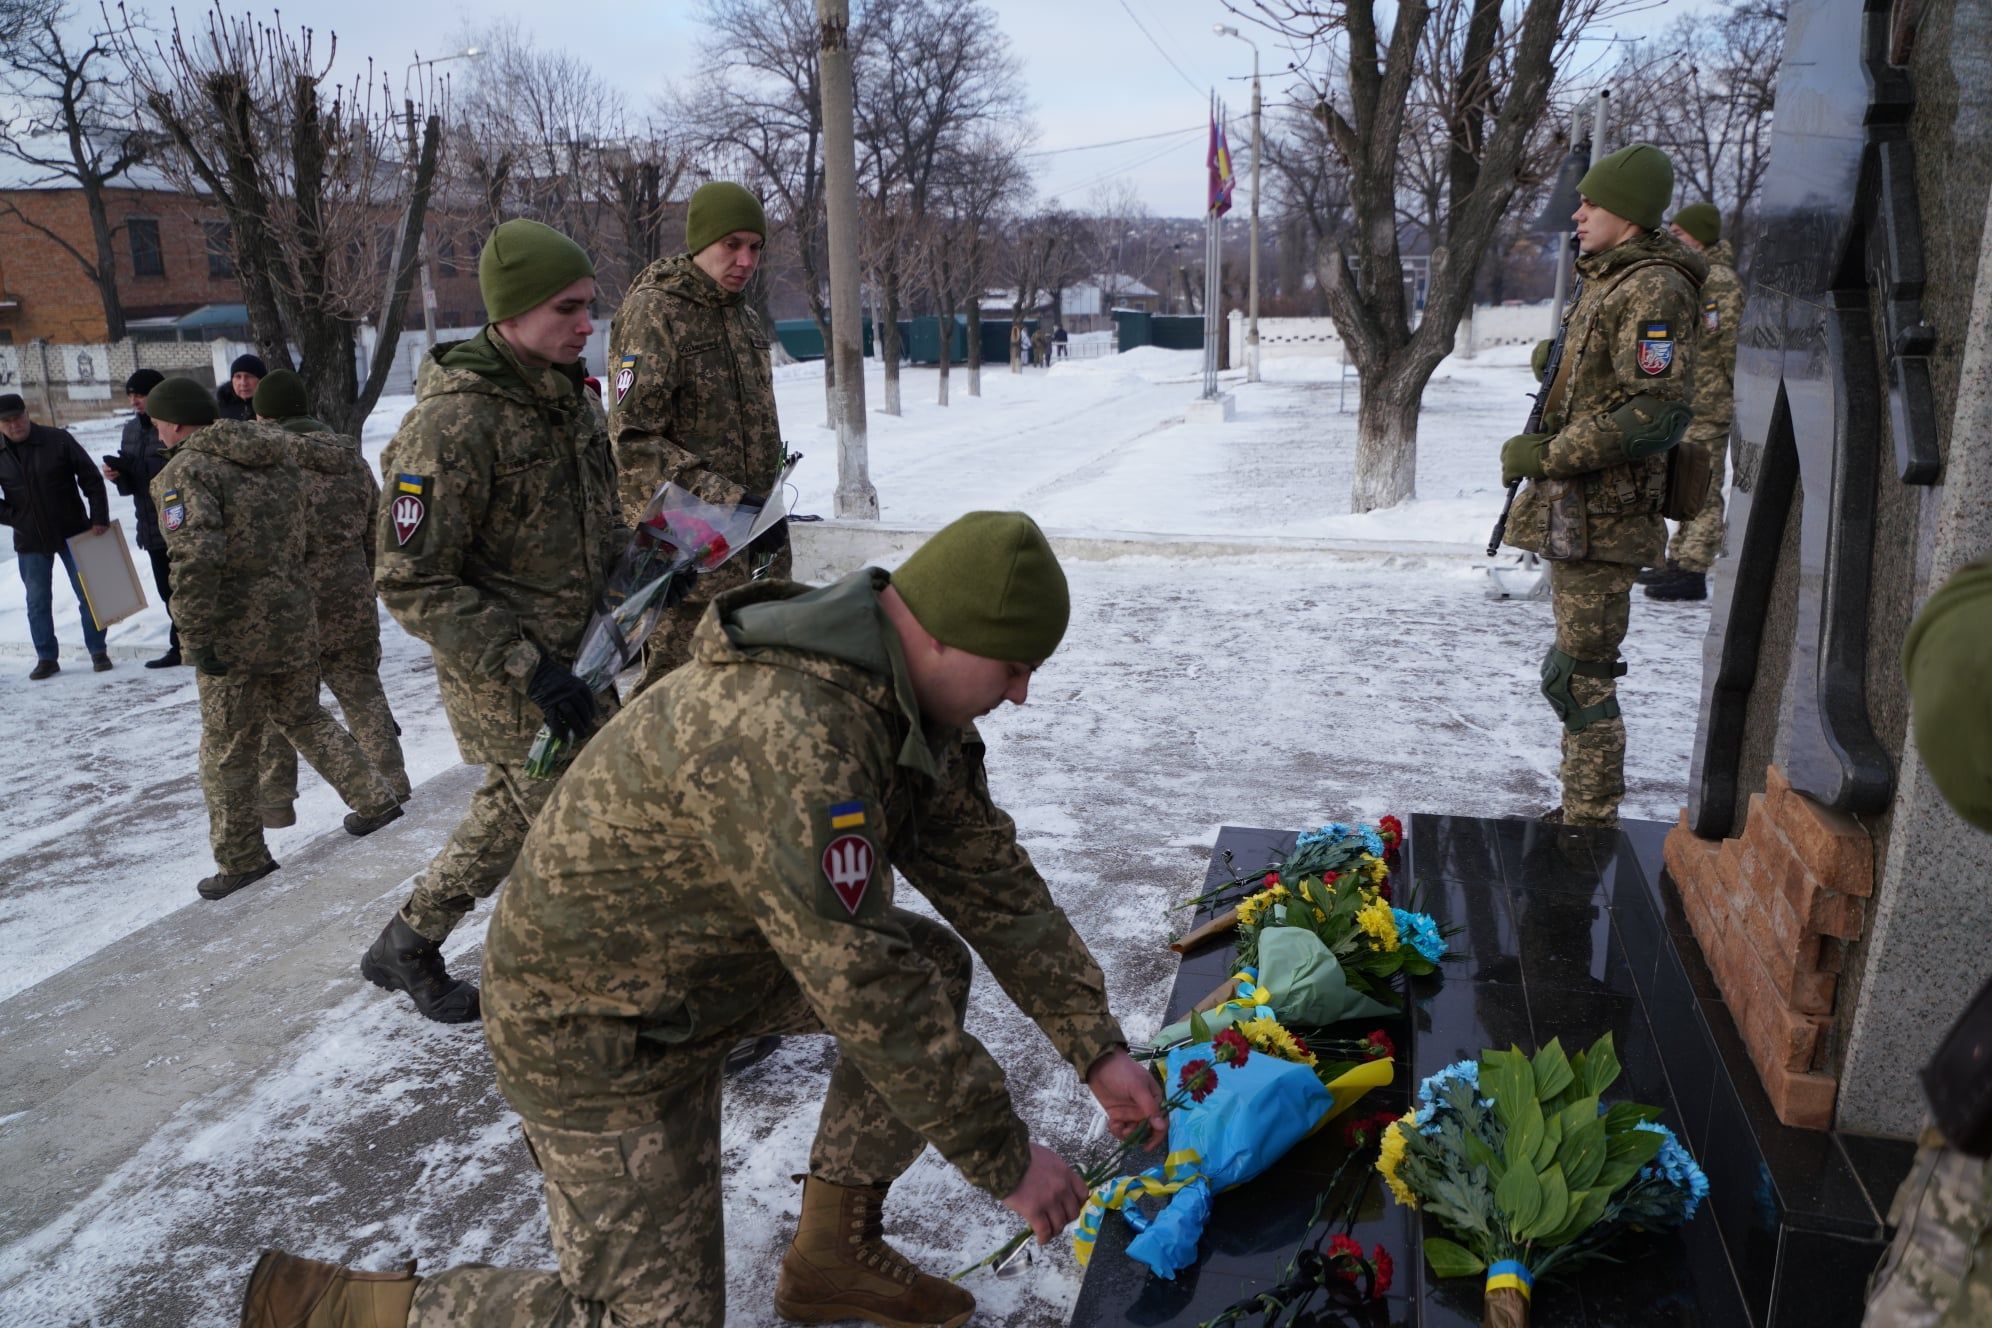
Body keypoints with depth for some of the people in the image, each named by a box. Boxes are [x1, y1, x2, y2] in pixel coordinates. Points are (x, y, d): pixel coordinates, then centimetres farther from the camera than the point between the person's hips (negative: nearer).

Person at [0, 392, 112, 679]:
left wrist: (99, 517, -7)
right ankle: (46, 658, 16)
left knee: (88, 594, 4)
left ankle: (98, 650, 16)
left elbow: (91, 479, -4)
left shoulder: (58, 440, -8)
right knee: (37, 602, 7)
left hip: (73, 533, -2)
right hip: (30, 542, 2)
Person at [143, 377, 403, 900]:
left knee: (227, 753, 9)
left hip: (234, 637, -7)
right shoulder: (279, 459, 9)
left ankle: (242, 859, 20)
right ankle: (373, 799, 24)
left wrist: (198, 638, -21)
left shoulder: (187, 471, -14)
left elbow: (196, 557, -26)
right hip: (294, 622, 7)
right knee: (305, 719, 26)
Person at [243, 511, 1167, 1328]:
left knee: (934, 966, 4)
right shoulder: (789, 739, -36)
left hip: (715, 955, 9)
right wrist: (1006, 1164, -19)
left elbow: (989, 876, 1)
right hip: (598, 1025, -9)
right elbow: (863, 990, -32)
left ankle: (834, 1252, 17)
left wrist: (1096, 1047, 2)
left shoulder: (907, 693, -5)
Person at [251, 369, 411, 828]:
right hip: (352, 602, 5)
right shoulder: (352, 459, 7)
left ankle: (274, 800, 16)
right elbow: (374, 536, 13)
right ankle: (391, 778, 20)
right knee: (362, 691, 17)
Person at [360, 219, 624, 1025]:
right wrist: (528, 665, -26)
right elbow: (411, 585, -21)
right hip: (508, 687, -8)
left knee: (515, 810, 20)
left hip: (572, 660, 8)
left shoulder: (566, 395, 4)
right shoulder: (455, 422, -22)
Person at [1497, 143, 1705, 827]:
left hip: (1602, 514, -11)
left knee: (1578, 674, -7)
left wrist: (1551, 454, -21)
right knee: (1579, 669, 18)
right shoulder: (1607, 280, 17)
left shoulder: (1654, 289, -15)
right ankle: (1584, 810, 30)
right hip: (1574, 511, 11)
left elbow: (1659, 411, -24)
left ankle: (1591, 824, 4)